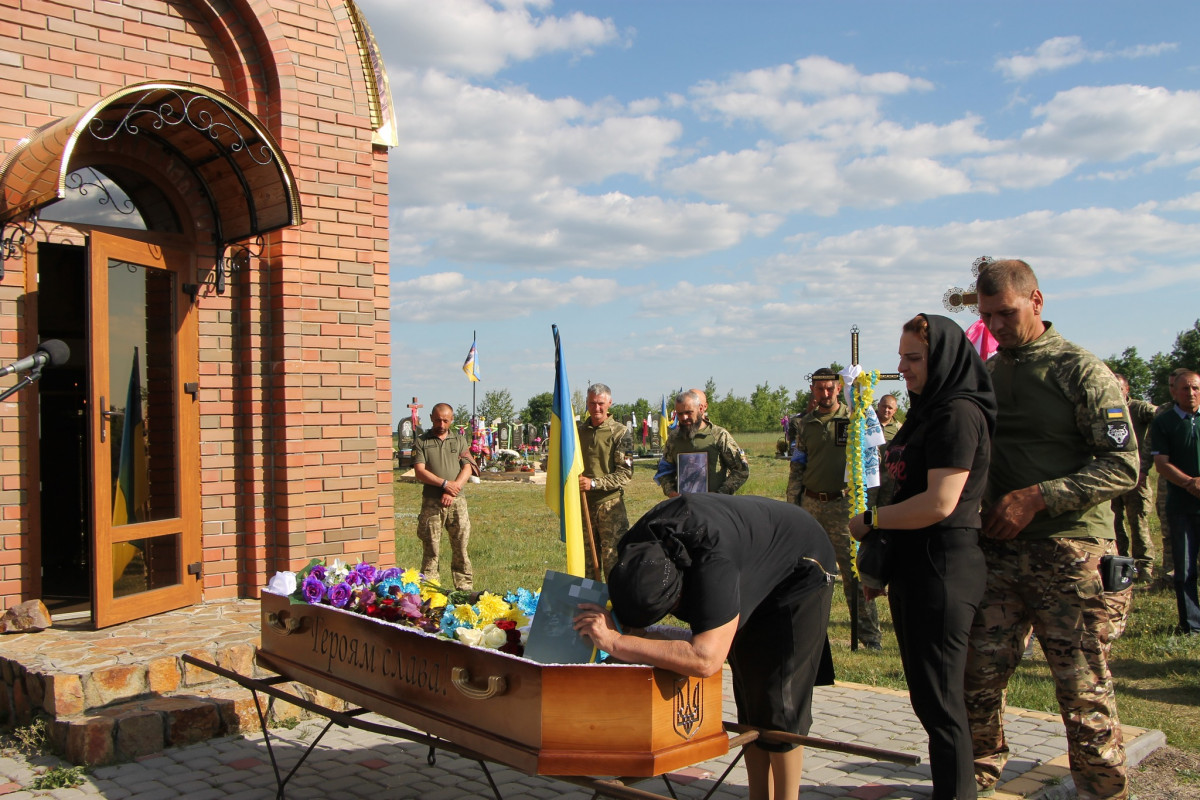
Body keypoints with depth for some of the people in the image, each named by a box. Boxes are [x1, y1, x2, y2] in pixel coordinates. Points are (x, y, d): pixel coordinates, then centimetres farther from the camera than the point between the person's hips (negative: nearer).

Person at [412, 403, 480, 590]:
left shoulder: (460, 441, 14)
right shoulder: (421, 442, 7)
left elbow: (468, 469, 4)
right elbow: (419, 471, -3)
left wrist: (453, 491, -10)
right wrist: (445, 484, -14)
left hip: (457, 501, 2)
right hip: (431, 502, -2)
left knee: (460, 546, 2)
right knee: (431, 548, -1)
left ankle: (464, 588, 8)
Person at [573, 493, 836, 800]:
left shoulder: (713, 564, -48)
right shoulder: (634, 550, -24)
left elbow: (705, 659, -56)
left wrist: (615, 642, -54)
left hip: (799, 576, -7)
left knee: (778, 703, -9)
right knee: (749, 699, 10)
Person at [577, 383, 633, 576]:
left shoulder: (620, 433, -4)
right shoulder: (578, 430, 10)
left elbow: (625, 473, -9)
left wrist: (594, 483, -17)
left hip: (610, 504, -4)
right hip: (583, 503, 4)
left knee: (613, 557, -4)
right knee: (586, 558, 10)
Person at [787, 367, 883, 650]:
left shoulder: (852, 419, 0)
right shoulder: (805, 424, 10)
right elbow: (796, 467, 14)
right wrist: (792, 504, 11)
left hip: (843, 503, -4)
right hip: (811, 503, 4)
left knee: (854, 569, -4)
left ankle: (869, 633, 3)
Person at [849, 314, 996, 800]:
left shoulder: (959, 414, -14)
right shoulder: (925, 412, 16)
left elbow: (940, 502, -22)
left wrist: (871, 521, -11)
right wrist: (880, 563, 18)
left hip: (943, 568, -10)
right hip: (913, 567, 10)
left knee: (939, 700, -2)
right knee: (926, 695, 16)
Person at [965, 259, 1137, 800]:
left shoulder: (1080, 370, -3)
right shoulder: (984, 376, 13)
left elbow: (1123, 465, -9)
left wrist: (1037, 498, -17)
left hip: (1070, 551, -5)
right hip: (998, 551, 5)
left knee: (1084, 691, -1)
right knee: (977, 678, 5)